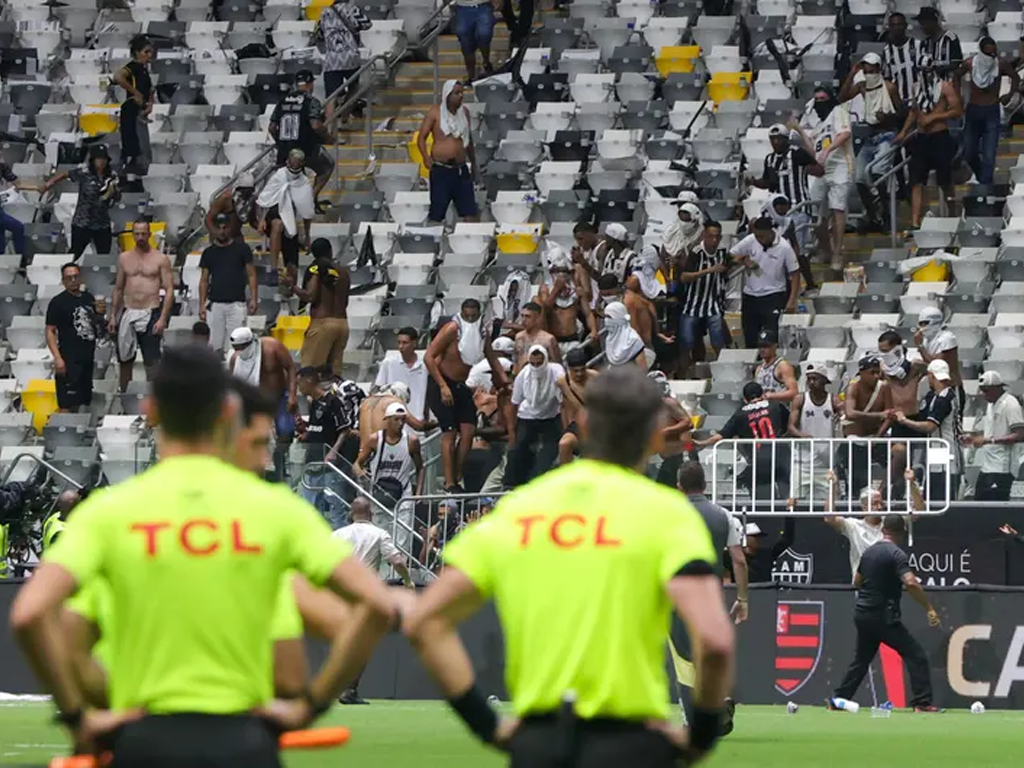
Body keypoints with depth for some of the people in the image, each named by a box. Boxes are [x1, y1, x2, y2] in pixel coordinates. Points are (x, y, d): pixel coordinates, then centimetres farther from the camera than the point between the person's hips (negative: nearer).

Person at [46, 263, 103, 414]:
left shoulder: (89, 298, 11)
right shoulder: (58, 302, -7)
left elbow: (96, 325, 24)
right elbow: (50, 331, -10)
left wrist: (99, 314, 0)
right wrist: (57, 358, -19)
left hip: (87, 357, 7)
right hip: (69, 360, -7)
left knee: (81, 400, 13)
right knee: (67, 403, -10)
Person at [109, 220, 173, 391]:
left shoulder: (160, 259, -1)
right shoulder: (124, 258, 10)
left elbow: (169, 289, -5)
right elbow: (118, 289, 15)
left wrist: (163, 319, -13)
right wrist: (113, 316, 9)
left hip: (150, 314, -4)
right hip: (128, 314, 4)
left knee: (152, 361, -6)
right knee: (125, 359, 9)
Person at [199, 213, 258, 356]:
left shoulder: (241, 248, 5)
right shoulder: (209, 252, 11)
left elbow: (251, 275, 5)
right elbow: (204, 280, 13)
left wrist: (254, 298, -4)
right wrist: (202, 304, 6)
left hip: (236, 303, -2)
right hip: (214, 304, 2)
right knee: (215, 345, -1)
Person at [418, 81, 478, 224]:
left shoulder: (464, 112, 11)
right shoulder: (435, 112, -2)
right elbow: (421, 137, -3)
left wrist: (473, 164, 27)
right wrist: (426, 157, -20)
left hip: (461, 169, 4)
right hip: (441, 169, -4)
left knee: (470, 214, -1)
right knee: (436, 214, -2)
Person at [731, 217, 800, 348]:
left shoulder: (784, 247, -13)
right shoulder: (750, 241, -6)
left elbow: (795, 274, -7)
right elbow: (732, 255, 7)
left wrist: (792, 301, -13)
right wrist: (746, 262, -12)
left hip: (773, 297, -4)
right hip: (750, 296, 4)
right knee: (750, 339, 10)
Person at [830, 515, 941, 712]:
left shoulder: (869, 552, 10)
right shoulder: (896, 554, -13)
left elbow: (857, 582, 22)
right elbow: (911, 583, -26)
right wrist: (929, 609, -22)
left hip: (862, 614, 7)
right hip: (883, 616, -7)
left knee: (861, 659, 20)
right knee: (915, 655, -4)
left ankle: (838, 700, 20)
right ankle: (922, 702, -13)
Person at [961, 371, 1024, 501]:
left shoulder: (1010, 404, -11)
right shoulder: (991, 405, 17)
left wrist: (990, 440, -24)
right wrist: (972, 439, 9)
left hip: (1001, 469, -10)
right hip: (987, 466, 10)